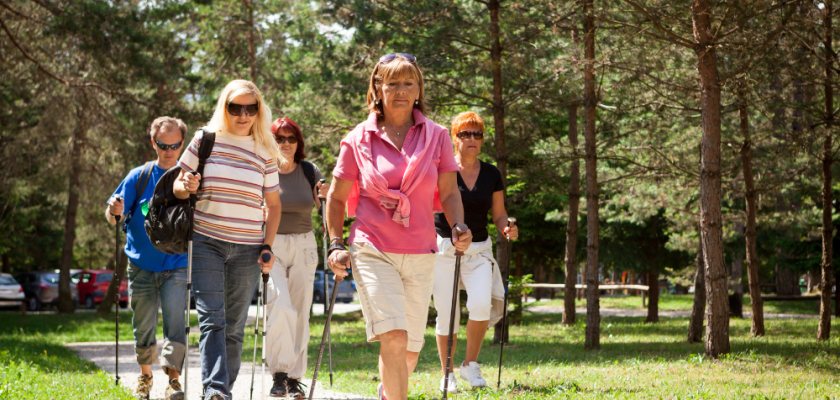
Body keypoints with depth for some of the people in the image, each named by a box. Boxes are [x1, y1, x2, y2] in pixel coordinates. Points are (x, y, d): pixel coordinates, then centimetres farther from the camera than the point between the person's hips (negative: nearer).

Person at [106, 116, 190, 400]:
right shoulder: (139, 177, 2)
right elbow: (113, 218, 2)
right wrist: (114, 211, -22)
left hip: (176, 267, -1)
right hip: (141, 266, 1)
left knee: (175, 321, -14)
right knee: (143, 326, 9)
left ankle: (174, 377, -9)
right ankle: (145, 374, 28)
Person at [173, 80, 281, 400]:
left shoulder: (265, 152, 7)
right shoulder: (205, 140, 3)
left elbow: (273, 204, 14)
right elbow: (178, 187, 10)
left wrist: (268, 246, 3)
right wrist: (187, 187, -14)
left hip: (247, 249, 2)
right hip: (206, 243, -2)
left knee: (235, 325, 6)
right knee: (211, 319, -14)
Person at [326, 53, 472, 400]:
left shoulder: (436, 136, 6)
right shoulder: (359, 140, 2)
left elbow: (449, 192, 9)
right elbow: (336, 197, 10)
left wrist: (458, 226, -9)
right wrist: (336, 245, 0)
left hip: (420, 254, 3)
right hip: (372, 250, -3)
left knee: (410, 348, 9)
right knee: (393, 337, -21)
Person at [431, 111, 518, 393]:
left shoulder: (492, 175, 6)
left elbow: (499, 215, 13)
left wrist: (507, 229, -9)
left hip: (479, 249, 2)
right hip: (444, 246, -2)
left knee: (481, 304, -20)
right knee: (447, 314, -3)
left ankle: (470, 365, -1)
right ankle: (447, 375, 15)